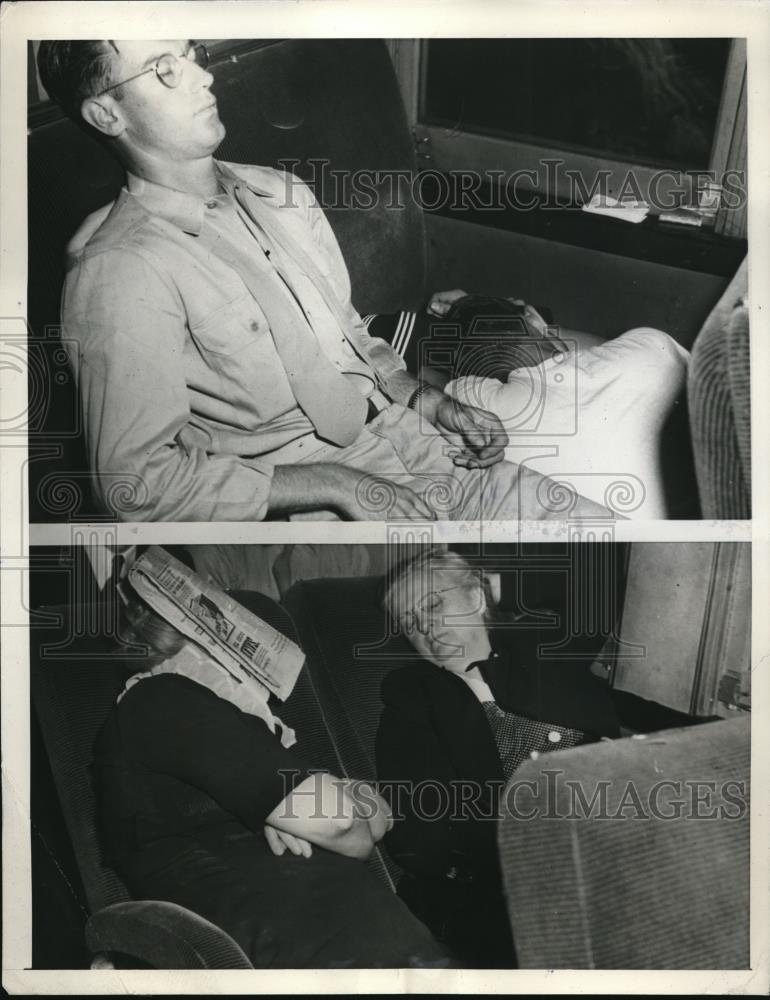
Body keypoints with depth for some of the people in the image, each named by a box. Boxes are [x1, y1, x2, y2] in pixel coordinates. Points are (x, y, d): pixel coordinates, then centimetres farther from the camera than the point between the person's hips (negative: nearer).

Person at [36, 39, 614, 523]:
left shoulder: (281, 193, 12)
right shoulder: (119, 273, -12)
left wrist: (429, 400, 2)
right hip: (298, 500, -7)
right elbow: (139, 482, -16)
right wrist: (340, 488, -18)